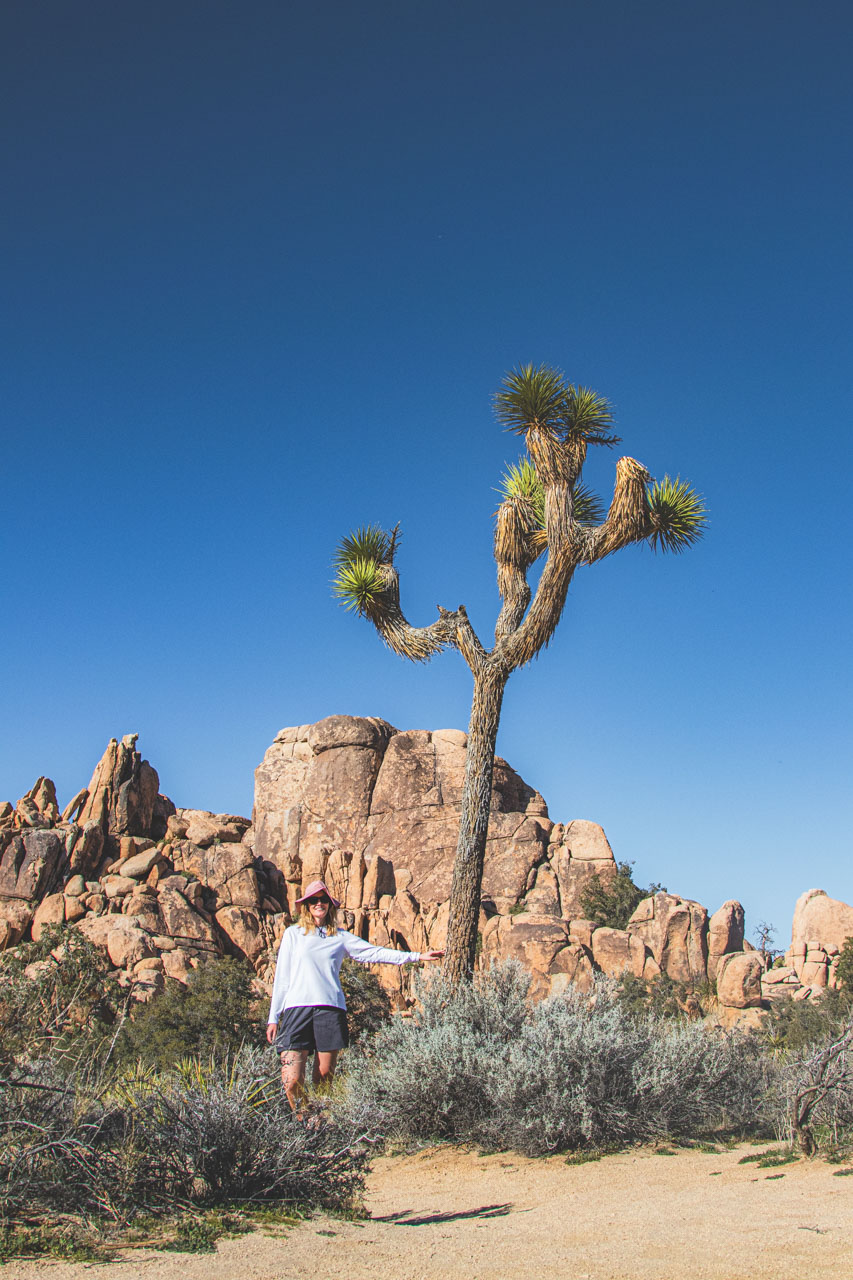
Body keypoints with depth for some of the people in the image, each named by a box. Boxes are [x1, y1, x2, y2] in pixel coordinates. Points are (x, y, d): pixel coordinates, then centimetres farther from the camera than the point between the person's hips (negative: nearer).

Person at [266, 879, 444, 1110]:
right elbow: (281, 977, 11)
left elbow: (374, 953, 15)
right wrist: (273, 1017, 7)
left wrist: (416, 956, 10)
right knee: (292, 1081, -10)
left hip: (330, 1009, 2)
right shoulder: (293, 934, 13)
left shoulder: (340, 937, 16)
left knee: (324, 1079, 0)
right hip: (297, 1008, -1)